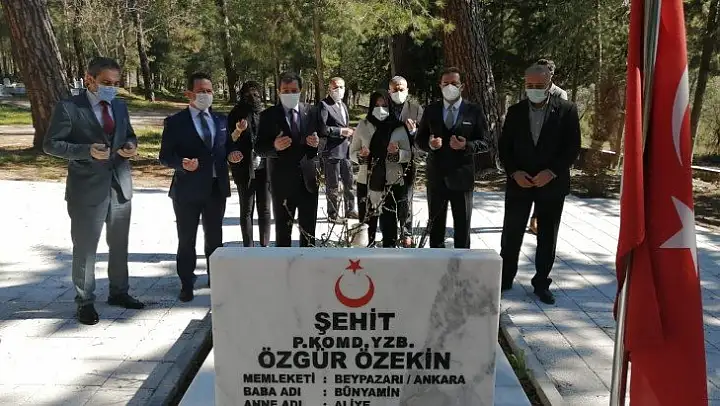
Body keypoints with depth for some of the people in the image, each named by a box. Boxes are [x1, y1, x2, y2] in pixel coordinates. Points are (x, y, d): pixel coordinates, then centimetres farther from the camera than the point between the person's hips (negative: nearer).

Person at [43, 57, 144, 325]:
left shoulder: (120, 107, 9)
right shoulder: (68, 108, -9)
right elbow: (50, 144, -9)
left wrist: (131, 145, -4)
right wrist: (87, 151, -23)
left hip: (121, 186, 6)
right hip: (87, 189, -5)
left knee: (119, 245, 16)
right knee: (85, 248, 6)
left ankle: (118, 292, 32)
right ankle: (85, 301, 21)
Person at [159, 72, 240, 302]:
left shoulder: (221, 120, 10)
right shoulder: (175, 122, -5)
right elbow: (165, 156, -6)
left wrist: (232, 154, -5)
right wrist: (182, 164, -25)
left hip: (216, 188, 4)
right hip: (187, 189, -4)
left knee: (215, 238, 15)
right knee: (186, 240, 7)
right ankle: (187, 284, 20)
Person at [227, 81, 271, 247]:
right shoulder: (236, 114, 0)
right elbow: (230, 141, -2)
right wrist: (237, 131, -21)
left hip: (264, 169, 2)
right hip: (244, 169, -2)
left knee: (264, 209, 6)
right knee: (246, 210, 4)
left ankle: (265, 245, 15)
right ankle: (248, 247, 11)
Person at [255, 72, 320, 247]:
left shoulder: (312, 112, 5)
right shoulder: (268, 115, -2)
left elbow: (321, 139, 10)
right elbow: (259, 148, -4)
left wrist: (317, 143, -13)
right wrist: (274, 146, -25)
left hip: (308, 179, 2)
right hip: (282, 180, -2)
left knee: (309, 229, 12)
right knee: (282, 230, 8)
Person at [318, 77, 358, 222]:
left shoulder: (343, 105, 18)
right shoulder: (324, 105, -9)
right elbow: (321, 128, -19)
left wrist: (348, 135, 14)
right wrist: (340, 131, -19)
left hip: (345, 150, 8)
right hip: (332, 151, -8)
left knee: (349, 183, 14)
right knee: (332, 186, 2)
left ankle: (350, 210, 26)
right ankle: (333, 214, 12)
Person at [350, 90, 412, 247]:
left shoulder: (399, 128, 2)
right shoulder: (363, 126, 4)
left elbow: (409, 154, 5)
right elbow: (352, 153, 6)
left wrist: (397, 152, -16)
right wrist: (361, 155, -15)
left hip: (392, 182, -1)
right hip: (366, 182, 1)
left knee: (389, 223, 1)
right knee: (367, 224, 3)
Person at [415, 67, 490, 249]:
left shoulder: (474, 111, -2)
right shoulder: (431, 110, 5)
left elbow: (484, 142, -2)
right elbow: (419, 139, 6)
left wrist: (466, 145, -22)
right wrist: (429, 144, -17)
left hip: (461, 177, -2)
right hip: (436, 177, 2)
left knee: (462, 226, 9)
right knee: (435, 225, 13)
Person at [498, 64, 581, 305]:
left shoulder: (566, 110, -2)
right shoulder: (515, 111, 4)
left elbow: (573, 147, -5)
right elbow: (504, 146, 3)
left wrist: (552, 172, -16)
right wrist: (514, 172, -11)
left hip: (552, 183, -1)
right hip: (519, 182, 1)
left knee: (547, 237, 8)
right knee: (511, 234, 6)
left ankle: (541, 283, 21)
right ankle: (505, 278, 19)